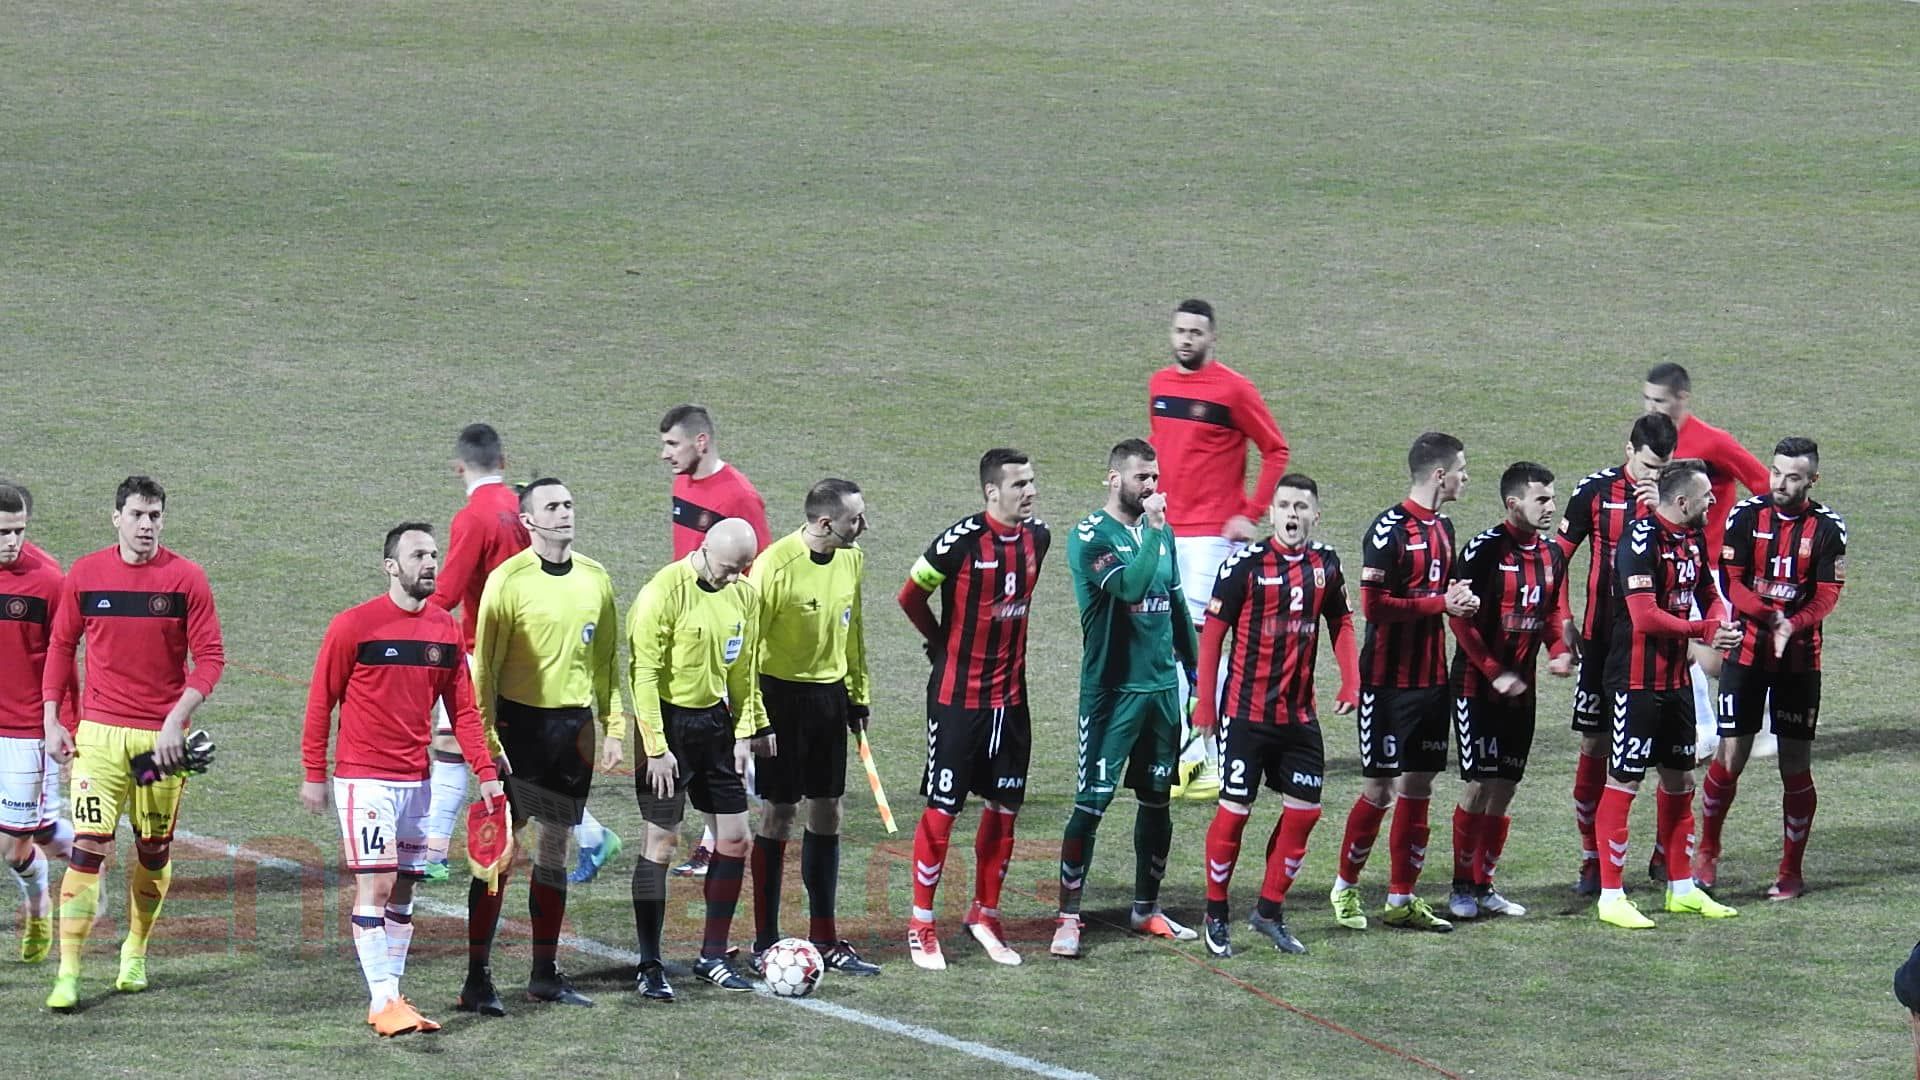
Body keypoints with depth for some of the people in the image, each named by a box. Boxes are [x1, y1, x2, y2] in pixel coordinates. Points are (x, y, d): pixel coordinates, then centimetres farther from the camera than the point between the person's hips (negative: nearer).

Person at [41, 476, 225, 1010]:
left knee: (153, 851, 8)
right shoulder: (84, 576, 1)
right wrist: (51, 720, 5)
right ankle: (68, 975, -11)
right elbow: (61, 646, 11)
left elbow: (210, 657, -2)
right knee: (88, 847, -10)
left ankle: (135, 954, 29)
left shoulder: (186, 579, -3)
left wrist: (176, 721, -13)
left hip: (161, 736, 0)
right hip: (98, 734, 0)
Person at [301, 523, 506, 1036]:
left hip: (416, 780, 6)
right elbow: (321, 702, -4)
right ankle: (383, 1002, -9)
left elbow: (462, 709, 11)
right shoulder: (354, 626, -9)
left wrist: (486, 773, 3)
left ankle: (391, 997, 14)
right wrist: (314, 774, -5)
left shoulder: (447, 629, 6)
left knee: (403, 891, 8)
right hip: (364, 779, -6)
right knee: (375, 885, -10)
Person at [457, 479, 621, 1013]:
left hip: (574, 726, 5)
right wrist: (486, 734, -13)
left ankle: (546, 973, 18)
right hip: (520, 722, -5)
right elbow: (485, 664, -8)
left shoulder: (595, 579, 8)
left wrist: (611, 728, 11)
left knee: (554, 849, 10)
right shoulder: (509, 580, -8)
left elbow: (607, 660, 16)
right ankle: (477, 979, -6)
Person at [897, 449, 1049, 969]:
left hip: (1010, 696, 6)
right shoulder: (961, 540, -17)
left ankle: (985, 913, 23)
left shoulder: (1037, 537, 2)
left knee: (1004, 807, 9)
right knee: (942, 810, -1)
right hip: (958, 697, -6)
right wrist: (946, 646, 5)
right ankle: (921, 926, 8)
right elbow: (910, 597, -6)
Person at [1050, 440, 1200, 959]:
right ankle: (1068, 917, -5)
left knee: (1156, 799, 13)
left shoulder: (1162, 533, 12)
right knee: (1091, 802, -8)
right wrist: (1153, 529, -21)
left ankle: (1146, 909, 24)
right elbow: (1130, 586, -26)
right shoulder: (1090, 537, -10)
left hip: (1161, 686, 7)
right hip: (1111, 689, -7)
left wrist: (1195, 665, 19)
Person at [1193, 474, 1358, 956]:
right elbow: (1213, 630, -6)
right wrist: (1205, 701, -8)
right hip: (1246, 712, -5)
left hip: (1299, 713, 5)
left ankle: (1270, 911, 19)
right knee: (1235, 809, -2)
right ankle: (1215, 914, 12)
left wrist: (1350, 680, 5)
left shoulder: (1326, 564, 5)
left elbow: (1341, 623, 18)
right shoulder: (1246, 564, -10)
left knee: (1304, 810, 5)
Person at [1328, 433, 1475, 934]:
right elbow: (1374, 605, -19)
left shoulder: (1443, 527, 13)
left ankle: (1401, 898, 14)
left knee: (1418, 787, 8)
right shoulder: (1389, 529, -14)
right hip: (1389, 680, -8)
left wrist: (1459, 598, 2)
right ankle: (1346, 887, 14)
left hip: (1431, 679, 8)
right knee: (1379, 789, -3)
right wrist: (1440, 603, -18)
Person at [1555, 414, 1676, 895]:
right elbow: (1557, 556, 6)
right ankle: (1591, 860, 8)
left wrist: (1662, 510, -22)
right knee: (1595, 744, 1)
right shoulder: (1595, 491, -1)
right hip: (1604, 638, 0)